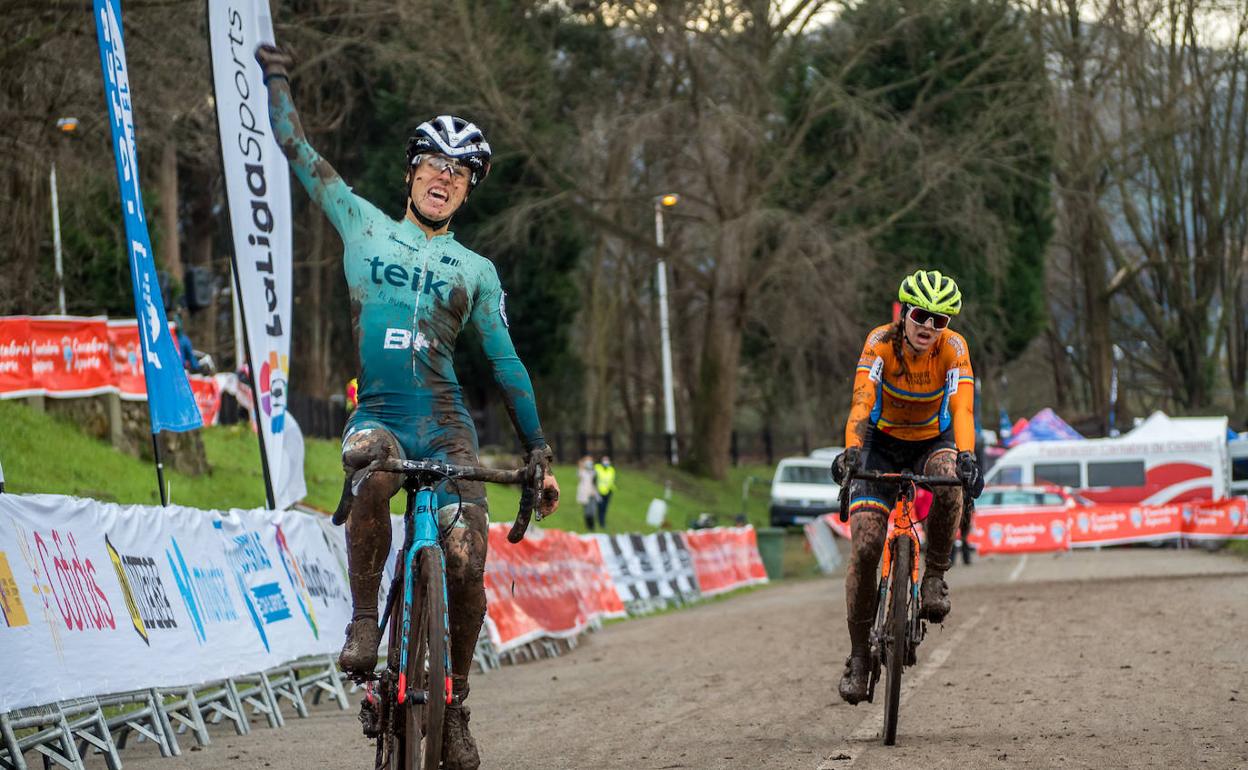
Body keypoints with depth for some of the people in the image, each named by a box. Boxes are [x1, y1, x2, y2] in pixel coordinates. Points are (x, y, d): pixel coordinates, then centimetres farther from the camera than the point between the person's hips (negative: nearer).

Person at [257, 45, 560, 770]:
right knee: (371, 473, -39)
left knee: (466, 561, -15)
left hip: (445, 423, 1)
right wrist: (277, 78, 13)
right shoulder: (366, 227, 10)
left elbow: (507, 363, 11)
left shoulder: (476, 271, 11)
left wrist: (540, 453, 6)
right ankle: (364, 617, -21)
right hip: (377, 412, -1)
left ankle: (455, 707, 3)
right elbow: (297, 148, 12)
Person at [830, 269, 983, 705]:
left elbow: (962, 407, -36)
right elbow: (862, 401, -37)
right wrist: (851, 450, -55)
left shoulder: (953, 348, -22)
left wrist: (966, 457, -54)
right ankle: (859, 656, -2)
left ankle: (935, 577, -18)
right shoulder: (881, 342, -24)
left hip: (931, 442, 0)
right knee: (864, 547, -15)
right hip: (882, 444, 0)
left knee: (947, 478, -37)